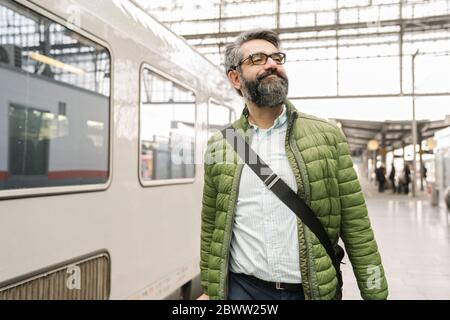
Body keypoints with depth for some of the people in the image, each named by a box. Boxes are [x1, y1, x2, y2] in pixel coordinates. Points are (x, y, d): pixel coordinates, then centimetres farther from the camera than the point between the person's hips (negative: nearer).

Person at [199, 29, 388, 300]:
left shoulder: (327, 136, -3)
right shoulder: (219, 147, 1)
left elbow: (356, 226, -3)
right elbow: (211, 227, 7)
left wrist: (375, 294, -3)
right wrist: (209, 291, 9)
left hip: (314, 290, 0)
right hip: (242, 288, 1)